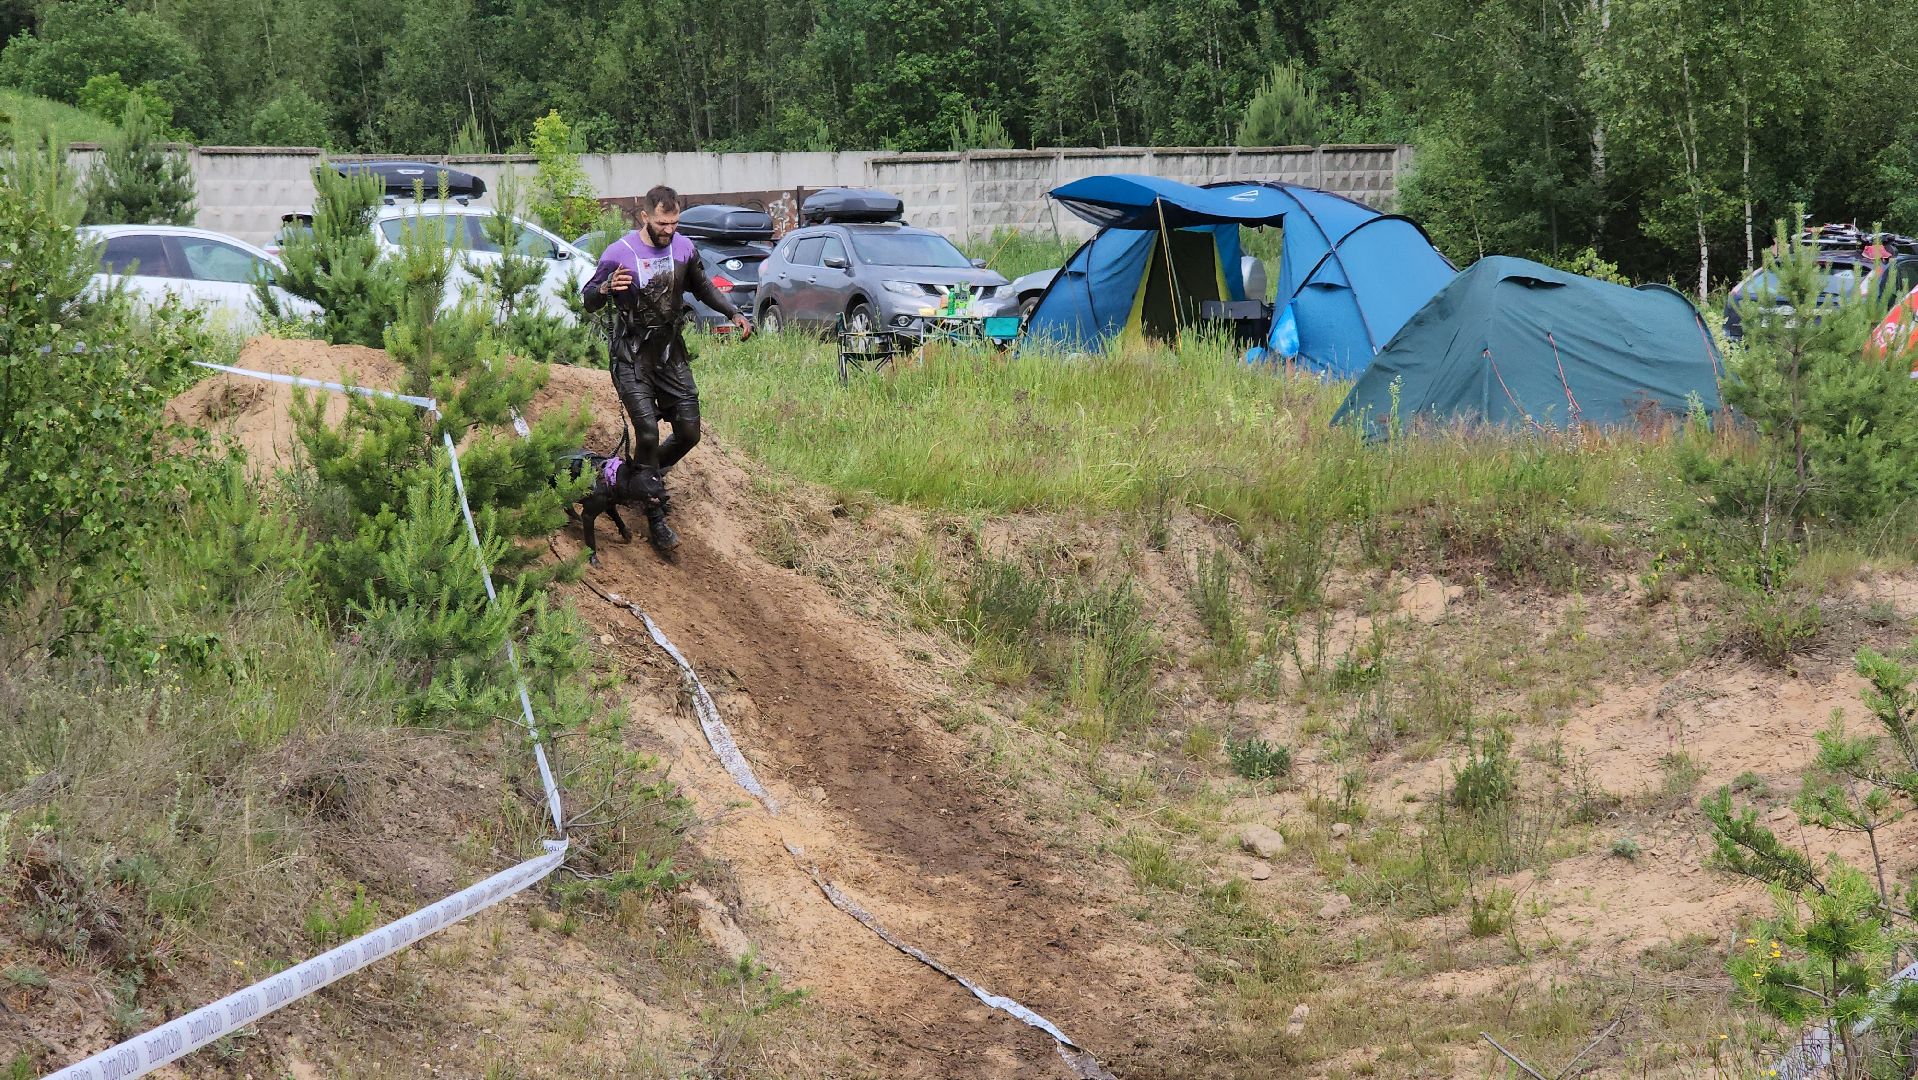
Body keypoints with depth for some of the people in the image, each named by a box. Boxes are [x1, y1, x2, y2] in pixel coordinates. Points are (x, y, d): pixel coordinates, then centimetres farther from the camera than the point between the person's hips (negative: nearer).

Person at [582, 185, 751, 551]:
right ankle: (656, 518, -7)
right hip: (632, 355, -5)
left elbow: (703, 287, 18)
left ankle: (650, 472, 32)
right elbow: (589, 302, -8)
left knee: (689, 432, 1)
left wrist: (734, 314, 5)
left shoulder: (683, 248, -1)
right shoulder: (619, 253, -14)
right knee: (648, 431, -16)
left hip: (671, 352, 5)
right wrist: (606, 289, -31)